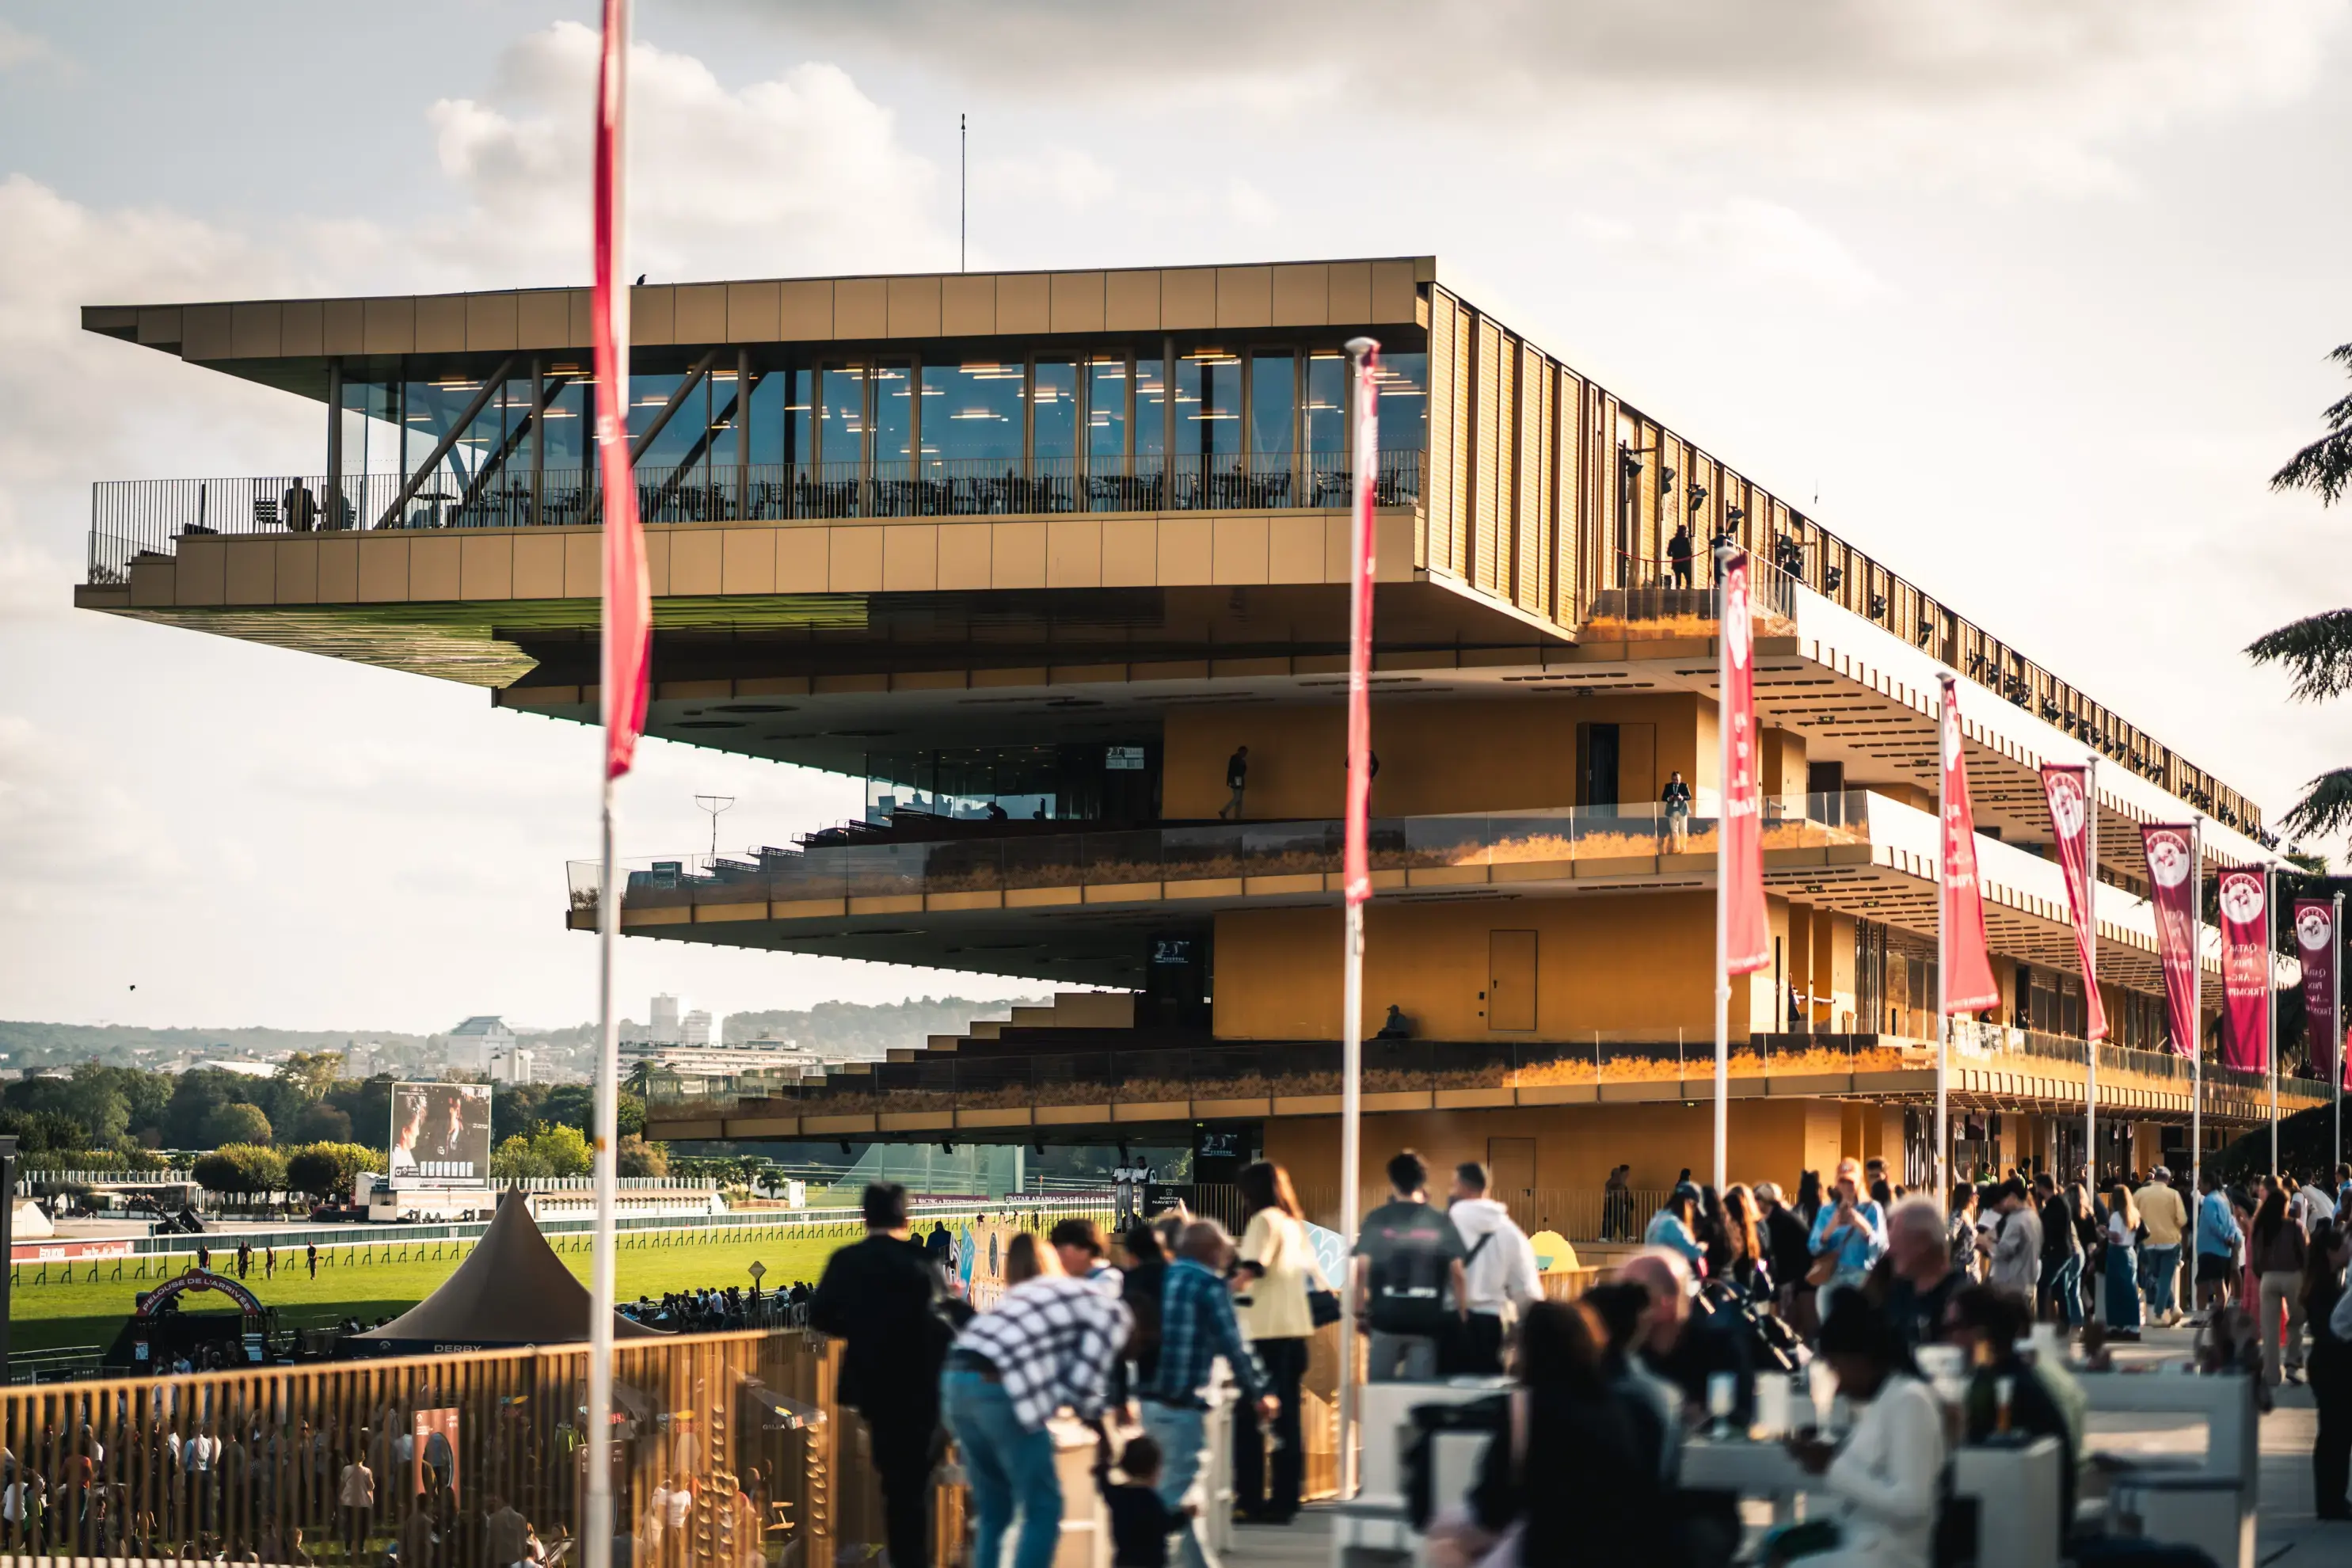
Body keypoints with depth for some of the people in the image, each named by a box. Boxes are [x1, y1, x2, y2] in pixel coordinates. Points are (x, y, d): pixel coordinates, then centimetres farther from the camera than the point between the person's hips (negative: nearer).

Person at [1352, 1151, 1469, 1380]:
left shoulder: (1377, 1220, -1)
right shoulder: (1441, 1221, 1)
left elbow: (1362, 1268, -7)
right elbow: (1457, 1272, -2)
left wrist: (1359, 1310, 2)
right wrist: (1461, 1313, 6)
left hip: (1386, 1318, -1)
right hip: (1427, 1320, 1)